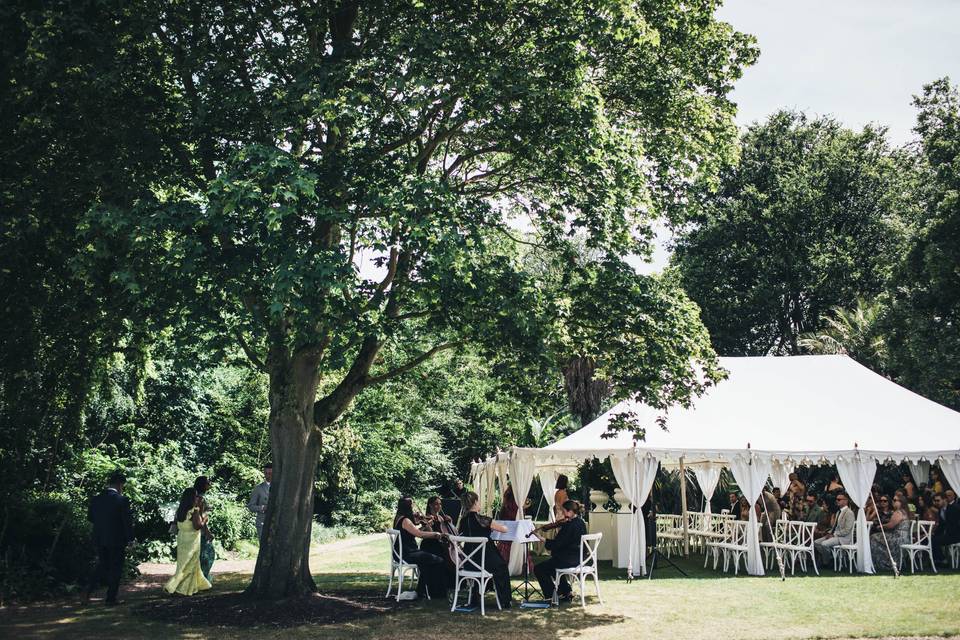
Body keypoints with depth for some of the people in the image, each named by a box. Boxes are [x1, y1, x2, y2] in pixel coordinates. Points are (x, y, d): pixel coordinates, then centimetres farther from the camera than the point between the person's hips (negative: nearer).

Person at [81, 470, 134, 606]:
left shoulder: (95, 499, 2)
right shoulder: (122, 500, -14)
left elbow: (90, 517, 12)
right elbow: (128, 521, -12)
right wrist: (130, 539, -3)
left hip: (99, 540, 5)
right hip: (117, 540, -5)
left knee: (102, 567, 19)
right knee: (115, 569, 7)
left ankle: (87, 591, 3)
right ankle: (111, 598, 11)